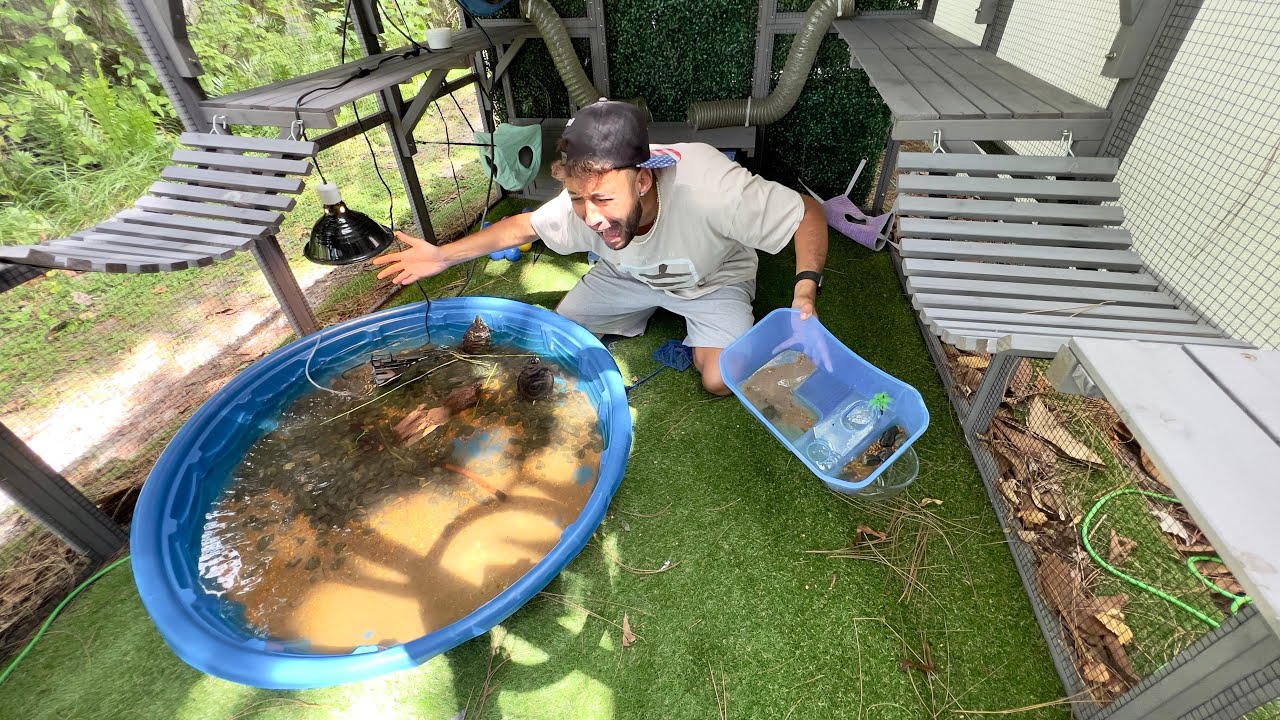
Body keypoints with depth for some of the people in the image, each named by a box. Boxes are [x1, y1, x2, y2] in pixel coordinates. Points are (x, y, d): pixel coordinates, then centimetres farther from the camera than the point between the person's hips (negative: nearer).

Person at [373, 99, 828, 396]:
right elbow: (522, 225, -7)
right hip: (629, 275, 4)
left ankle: (695, 335, 12)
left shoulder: (708, 186, -41)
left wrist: (806, 289, -44)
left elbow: (809, 213, -29)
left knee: (719, 381, -22)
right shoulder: (582, 203, -27)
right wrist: (444, 255, -15)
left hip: (713, 279, -3)